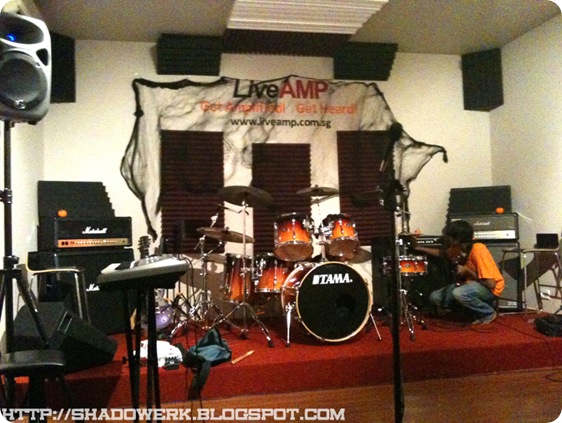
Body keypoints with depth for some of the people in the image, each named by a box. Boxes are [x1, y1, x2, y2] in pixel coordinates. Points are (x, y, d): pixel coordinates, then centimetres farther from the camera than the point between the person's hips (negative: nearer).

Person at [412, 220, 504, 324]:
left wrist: (468, 271, -21)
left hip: (490, 289, -8)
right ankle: (478, 308, 8)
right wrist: (419, 248, 13)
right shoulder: (458, 248, -5)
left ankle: (489, 313, -9)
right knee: (435, 297, 0)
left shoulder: (478, 251, -29)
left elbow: (490, 284, -29)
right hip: (471, 284, 8)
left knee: (459, 293, -37)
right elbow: (441, 253, 19)